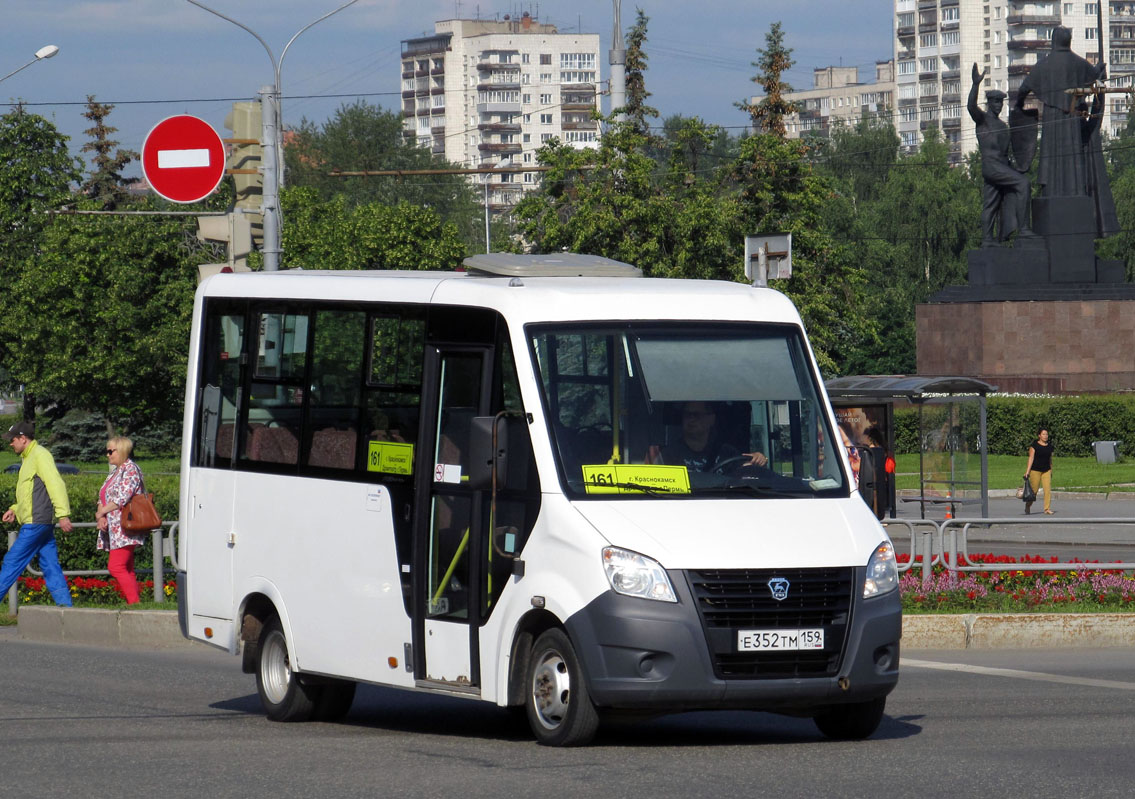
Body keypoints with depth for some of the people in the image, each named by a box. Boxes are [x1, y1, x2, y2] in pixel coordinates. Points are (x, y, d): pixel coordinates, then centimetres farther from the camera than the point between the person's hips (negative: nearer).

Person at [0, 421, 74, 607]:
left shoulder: (40, 455, -10)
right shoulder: (28, 458, 21)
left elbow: (56, 484, -20)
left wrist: (63, 514, -27)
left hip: (36, 523, -10)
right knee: (50, 565, 5)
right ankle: (65, 606, 2)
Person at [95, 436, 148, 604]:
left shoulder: (130, 469, -8)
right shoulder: (114, 473, 21)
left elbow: (123, 498, -18)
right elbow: (102, 498, 19)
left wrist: (101, 512, -8)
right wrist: (101, 518, 0)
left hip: (125, 528, -10)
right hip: (114, 530, 10)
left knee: (116, 567, -17)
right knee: (127, 570, 7)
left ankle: (134, 603, -17)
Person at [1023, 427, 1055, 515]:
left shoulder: (1049, 445, 9)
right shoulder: (1034, 445, -5)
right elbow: (1031, 458, -9)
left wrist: (1051, 470, 22)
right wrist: (1027, 471, -14)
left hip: (1046, 471, 4)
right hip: (1035, 470, -4)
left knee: (1048, 489, -9)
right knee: (1034, 490, 2)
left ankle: (1047, 509, -8)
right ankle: (1028, 506, 26)